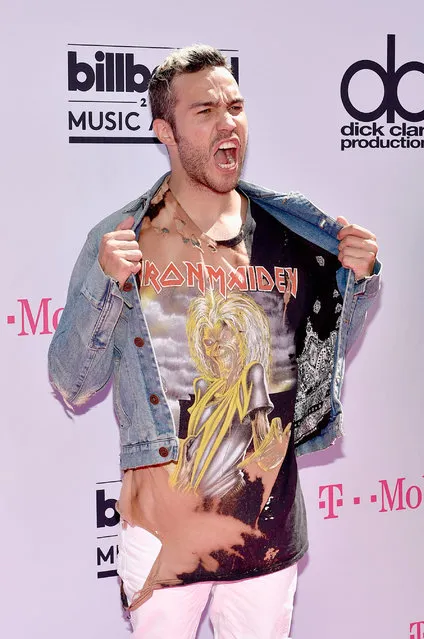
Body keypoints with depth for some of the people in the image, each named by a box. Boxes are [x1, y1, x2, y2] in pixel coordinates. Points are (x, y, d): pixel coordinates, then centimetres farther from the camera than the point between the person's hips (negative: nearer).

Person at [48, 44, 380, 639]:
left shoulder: (294, 233, -1)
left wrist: (361, 279, -4)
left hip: (269, 531, 3)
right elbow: (74, 391, -9)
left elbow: (330, 357, 13)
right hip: (164, 534, -3)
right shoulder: (122, 241, -9)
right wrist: (104, 284, -22)